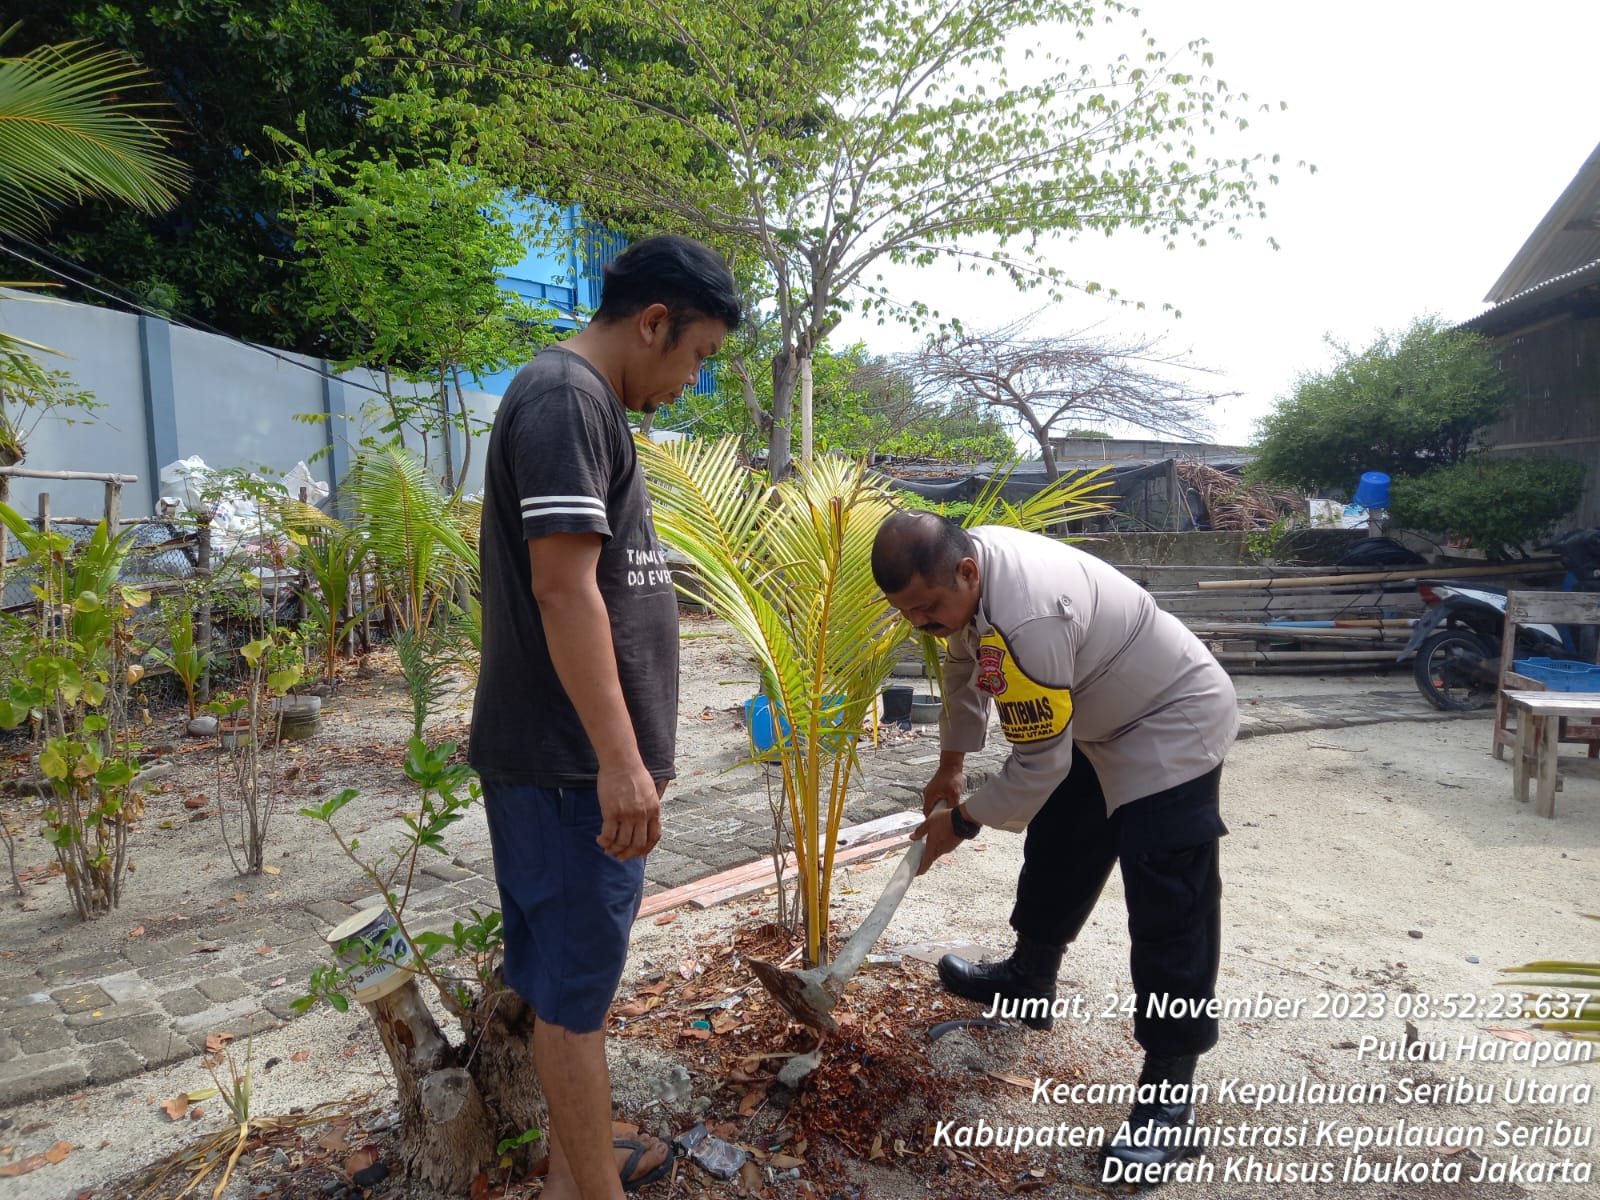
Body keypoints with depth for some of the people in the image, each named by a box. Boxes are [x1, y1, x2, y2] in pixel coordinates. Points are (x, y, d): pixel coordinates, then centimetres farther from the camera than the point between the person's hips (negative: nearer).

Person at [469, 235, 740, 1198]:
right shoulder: (564, 397, -14)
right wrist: (621, 759, -23)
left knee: (578, 969, 19)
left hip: (595, 755, 10)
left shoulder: (590, 406, 17)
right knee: (576, 982, 3)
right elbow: (562, 585, -22)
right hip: (572, 760, -10)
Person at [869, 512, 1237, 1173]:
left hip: (1173, 725, -10)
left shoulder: (1026, 620, -40)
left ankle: (1169, 1086, 2)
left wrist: (961, 821, -14)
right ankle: (1028, 979, 42)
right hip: (1095, 723, 10)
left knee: (1168, 905, -11)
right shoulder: (964, 560, -11)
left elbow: (1038, 765, -30)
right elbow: (964, 664, 8)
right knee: (1056, 852, 22)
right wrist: (951, 765, 15)